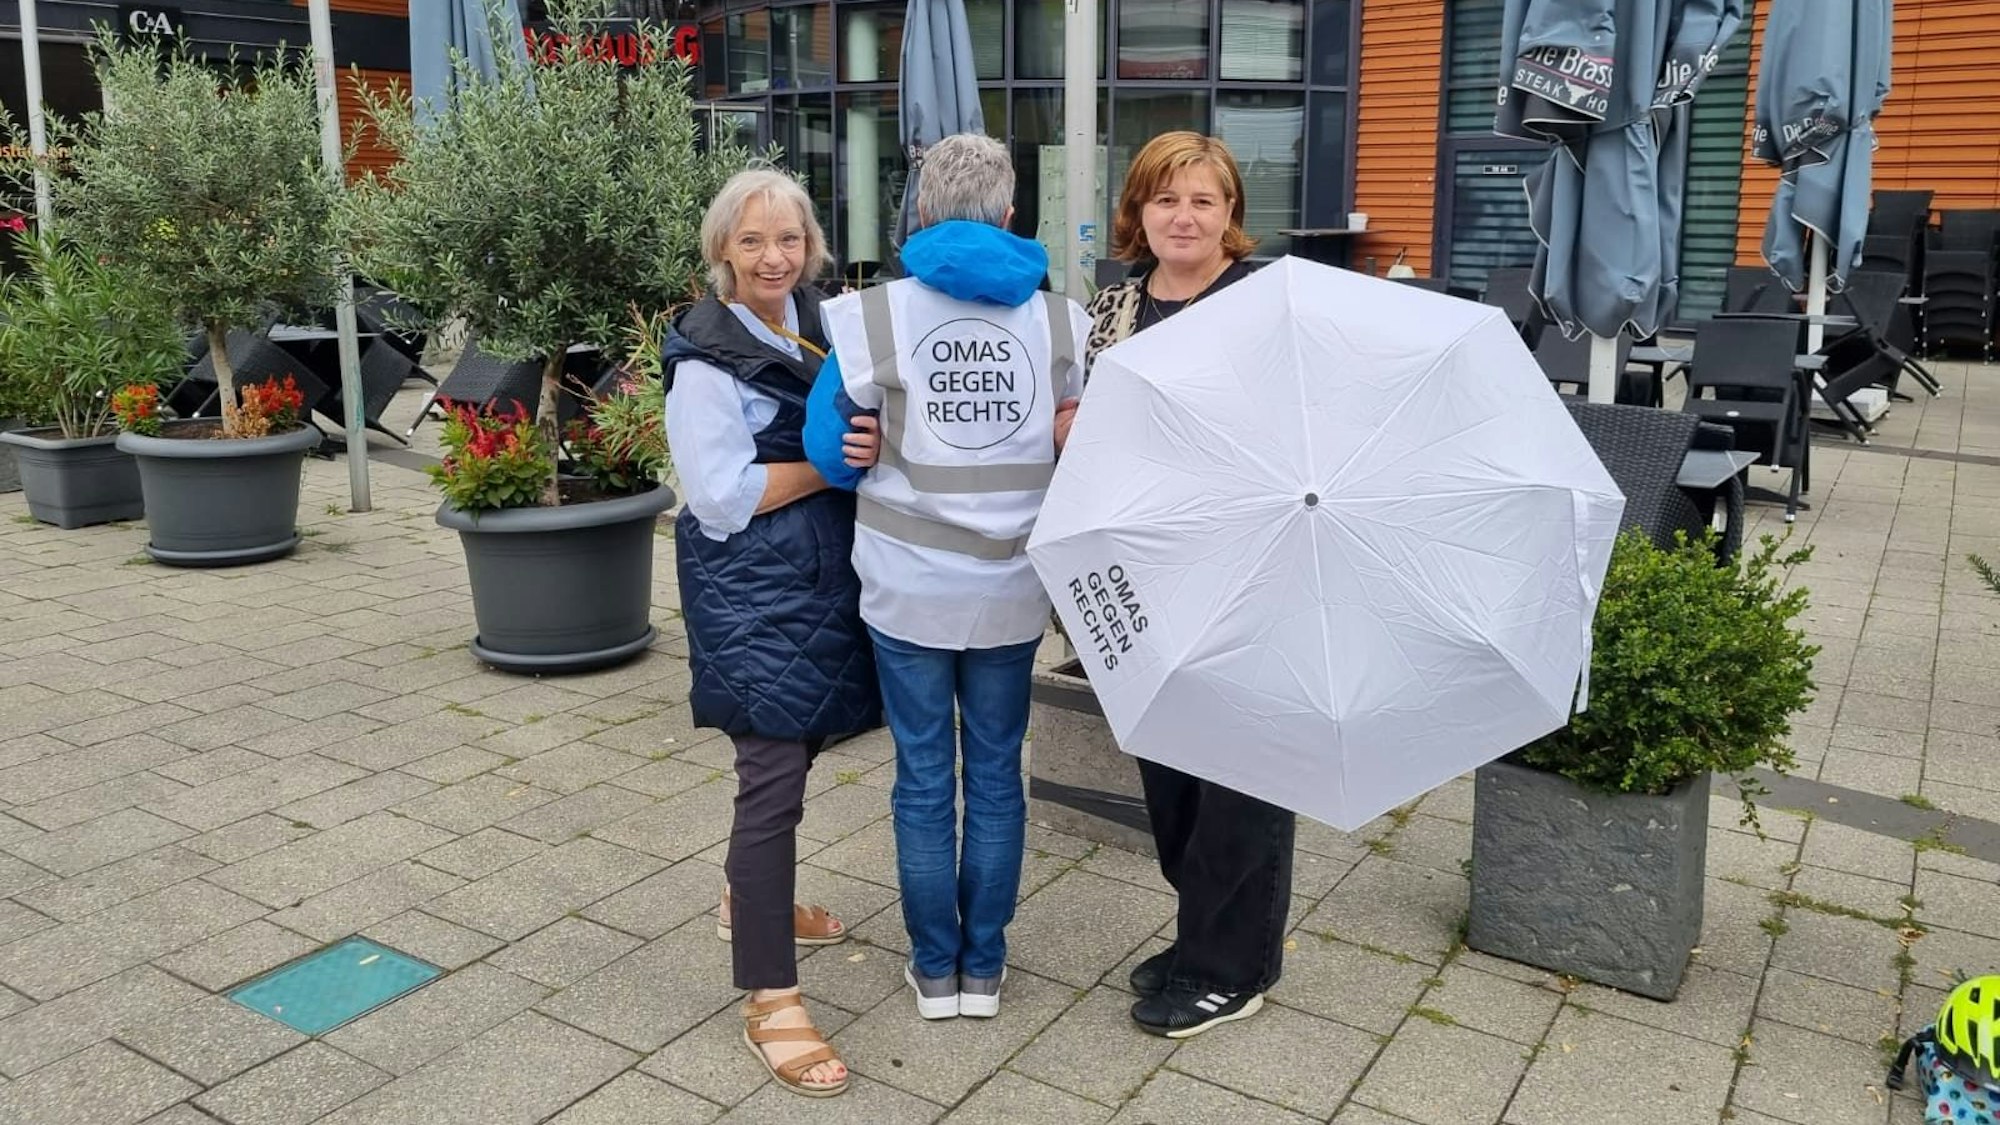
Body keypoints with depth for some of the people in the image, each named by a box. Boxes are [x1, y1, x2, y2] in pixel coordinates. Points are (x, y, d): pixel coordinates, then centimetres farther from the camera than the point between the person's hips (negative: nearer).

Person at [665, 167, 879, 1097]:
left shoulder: (819, 320, 8)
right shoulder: (706, 358, -13)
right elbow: (723, 498, -18)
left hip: (821, 573, 8)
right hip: (751, 587, -8)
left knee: (794, 746, 19)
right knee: (774, 777, -8)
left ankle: (750, 901, 42)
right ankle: (770, 1001, 0)